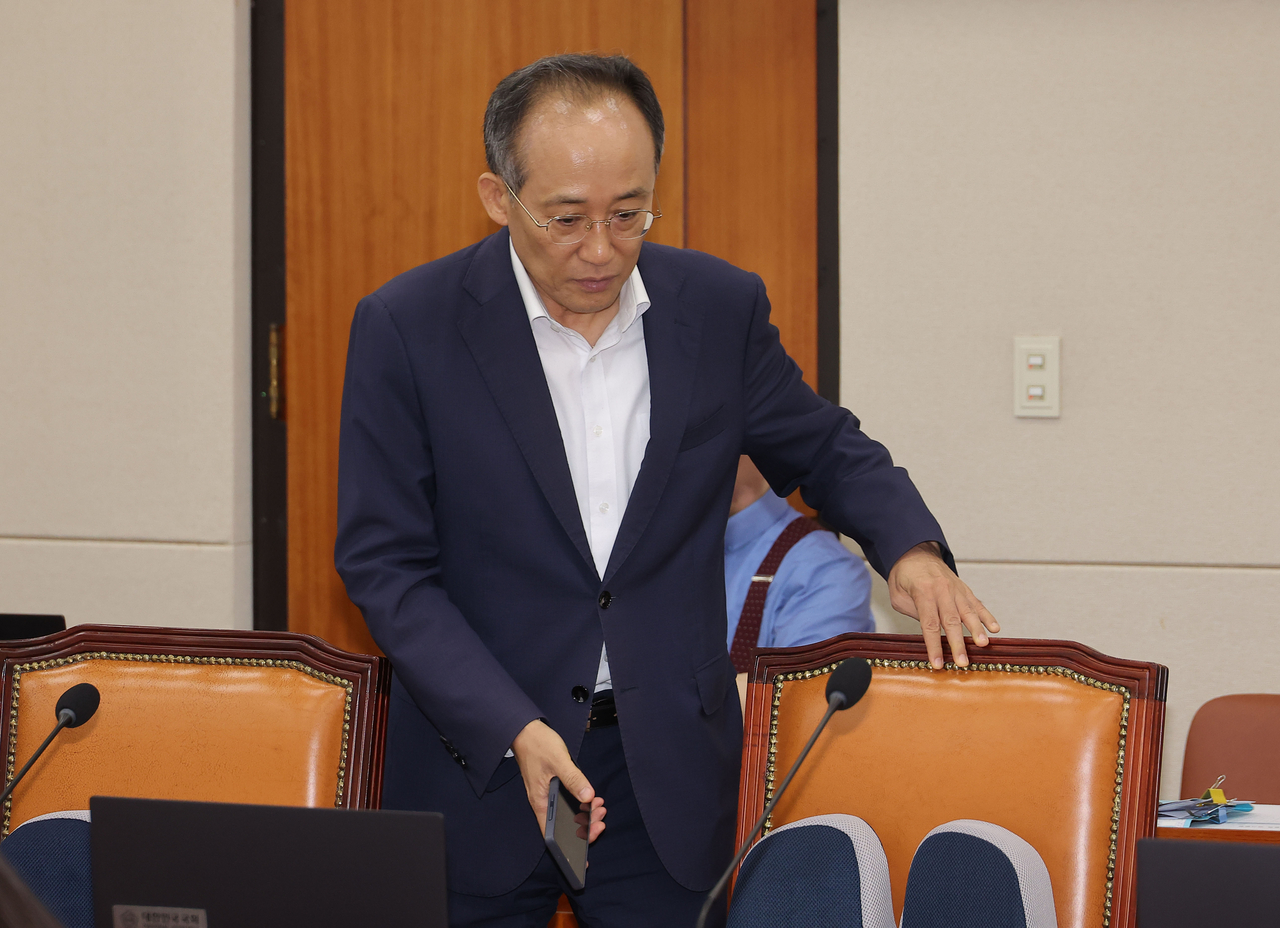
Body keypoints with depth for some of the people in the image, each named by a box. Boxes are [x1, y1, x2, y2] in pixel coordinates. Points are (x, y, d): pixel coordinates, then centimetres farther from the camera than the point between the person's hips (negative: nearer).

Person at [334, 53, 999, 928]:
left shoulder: (721, 307, 1)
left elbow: (822, 447, 17)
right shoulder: (405, 328, -8)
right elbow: (385, 563, -7)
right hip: (480, 762, -2)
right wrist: (514, 731, -18)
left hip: (669, 783, 2)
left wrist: (909, 545, -5)